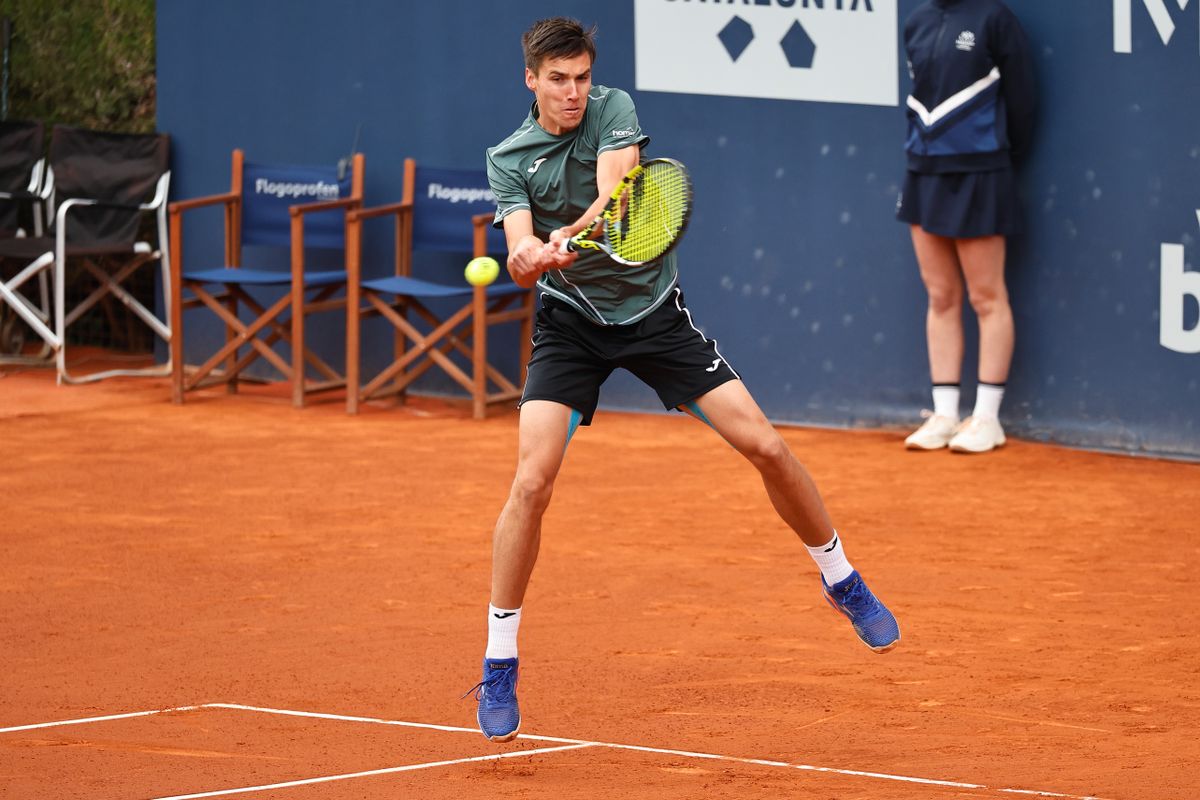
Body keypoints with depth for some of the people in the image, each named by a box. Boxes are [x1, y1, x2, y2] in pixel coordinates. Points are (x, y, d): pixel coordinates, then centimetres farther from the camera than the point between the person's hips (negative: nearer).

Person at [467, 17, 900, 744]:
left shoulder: (614, 111, -9)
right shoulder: (508, 159, -6)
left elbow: (614, 192, -27)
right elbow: (520, 250, -20)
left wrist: (568, 235, -47)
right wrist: (528, 258, -44)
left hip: (653, 309, 1)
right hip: (570, 322, -1)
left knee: (766, 446, -4)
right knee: (532, 481, -17)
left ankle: (842, 580, 21)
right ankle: (499, 666, -6)